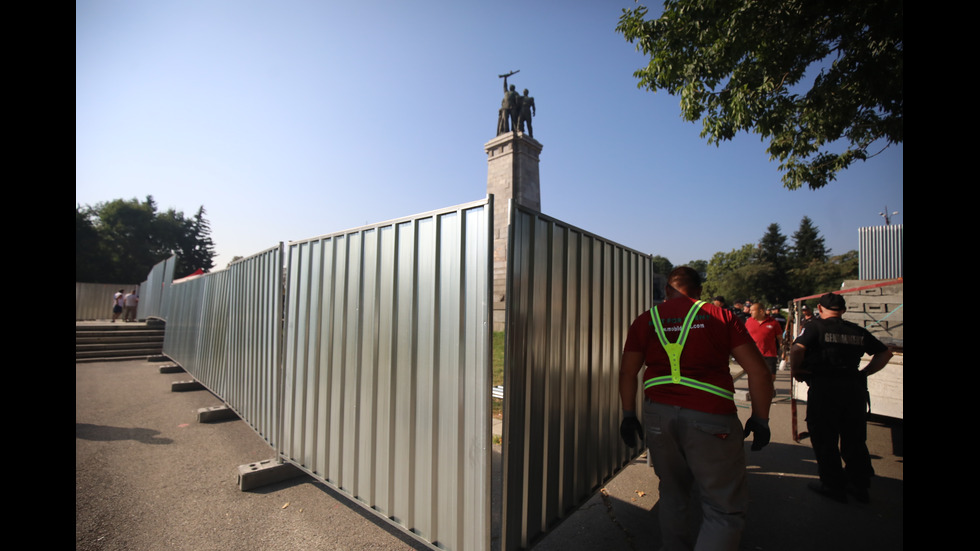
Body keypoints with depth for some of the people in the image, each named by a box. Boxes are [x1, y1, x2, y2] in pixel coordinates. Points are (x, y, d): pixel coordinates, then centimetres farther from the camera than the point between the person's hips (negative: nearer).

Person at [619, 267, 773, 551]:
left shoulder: (646, 320, 8)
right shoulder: (721, 316, 3)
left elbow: (627, 372, 9)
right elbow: (758, 371, 1)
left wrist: (629, 415, 17)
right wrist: (760, 418, 11)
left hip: (658, 414, 3)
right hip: (710, 417, -3)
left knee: (673, 492, 22)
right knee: (726, 509, 8)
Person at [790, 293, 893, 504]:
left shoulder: (815, 326, -6)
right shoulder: (858, 331, 10)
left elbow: (797, 349, -21)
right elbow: (885, 353, 17)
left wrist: (795, 370, -7)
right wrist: (865, 372, 17)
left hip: (824, 386, -5)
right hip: (855, 387, 5)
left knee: (824, 439, 8)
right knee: (855, 439, 17)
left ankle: (833, 485, 17)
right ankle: (859, 485, 29)